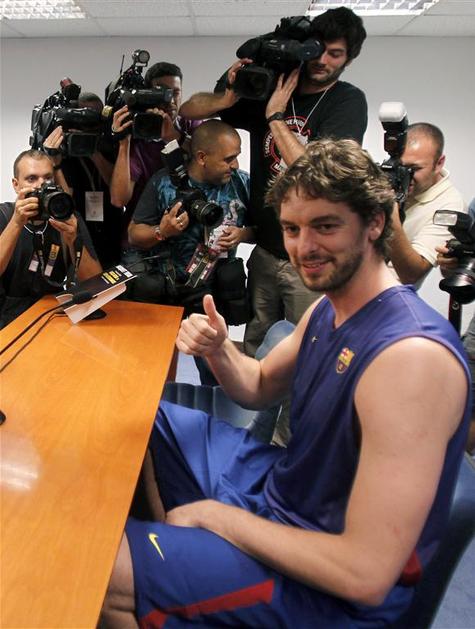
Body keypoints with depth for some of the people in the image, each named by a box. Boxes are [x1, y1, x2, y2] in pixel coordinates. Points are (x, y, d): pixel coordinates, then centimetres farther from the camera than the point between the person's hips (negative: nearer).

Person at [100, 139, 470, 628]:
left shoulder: (410, 356, -32)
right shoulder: (328, 308, -2)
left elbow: (366, 576, -32)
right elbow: (260, 389, 12)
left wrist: (215, 514, -20)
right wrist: (217, 350, -11)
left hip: (335, 582, -8)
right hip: (281, 483, 9)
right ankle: (168, 549, 27)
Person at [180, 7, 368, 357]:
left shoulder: (348, 101, -5)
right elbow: (189, 110, 6)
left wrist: (276, 118, -14)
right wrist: (230, 95, -13)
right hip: (266, 248, 4)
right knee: (256, 345, 17)